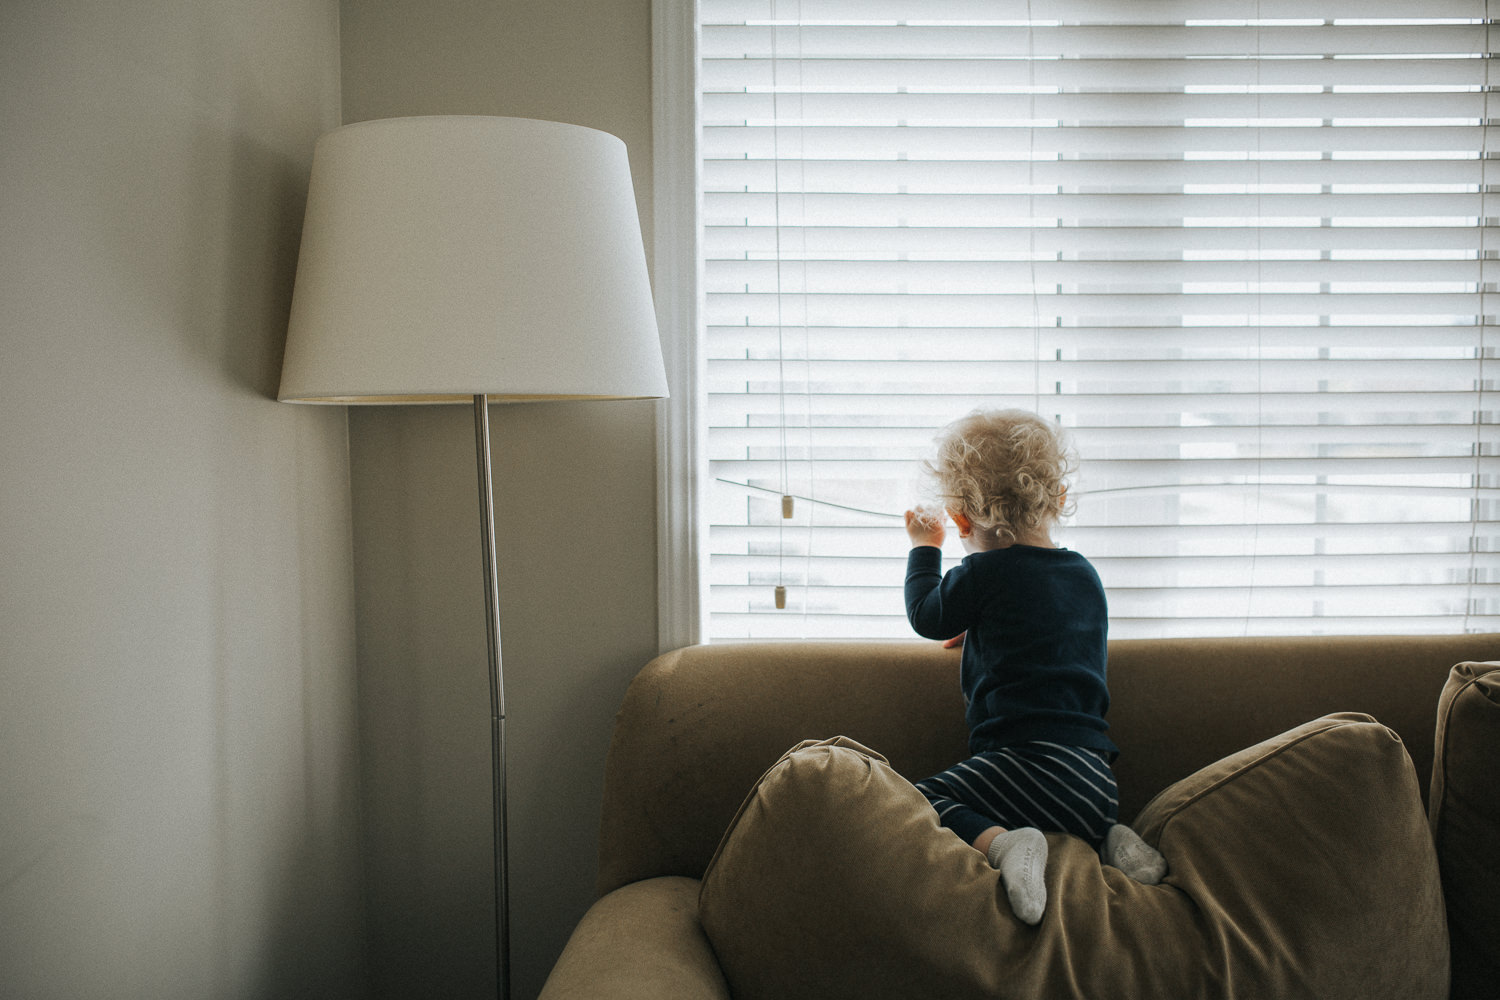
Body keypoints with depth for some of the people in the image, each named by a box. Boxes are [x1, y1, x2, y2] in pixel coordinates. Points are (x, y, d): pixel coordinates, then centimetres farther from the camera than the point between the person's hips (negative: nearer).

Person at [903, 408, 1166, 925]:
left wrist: (924, 547, 27)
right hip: (1097, 779, 7)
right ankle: (1108, 836, 4)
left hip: (1028, 761, -7)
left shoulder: (984, 574, -6)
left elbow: (927, 616, 13)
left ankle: (1000, 842, -27)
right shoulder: (1085, 574, 15)